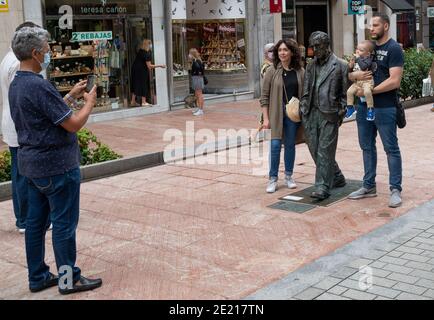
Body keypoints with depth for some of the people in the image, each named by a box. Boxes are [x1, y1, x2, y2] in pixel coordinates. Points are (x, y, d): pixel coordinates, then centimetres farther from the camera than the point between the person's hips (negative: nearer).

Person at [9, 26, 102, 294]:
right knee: (64, 224, 2)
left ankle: (38, 277, 23)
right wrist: (89, 102, -4)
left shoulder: (17, 85, 8)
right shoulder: (39, 86, -22)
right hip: (56, 166, -9)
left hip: (32, 164, 10)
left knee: (36, 221, 14)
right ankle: (69, 279, 12)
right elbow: (74, 124, -20)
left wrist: (72, 97, 15)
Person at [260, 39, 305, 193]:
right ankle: (272, 179, 9)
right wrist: (266, 118, -7)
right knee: (275, 145, -3)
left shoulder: (300, 71, 2)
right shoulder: (272, 71, -3)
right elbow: (264, 96, -2)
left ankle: (289, 176, 24)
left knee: (290, 145, 10)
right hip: (276, 114, -2)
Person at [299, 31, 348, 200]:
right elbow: (306, 91, 16)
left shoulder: (340, 65, 0)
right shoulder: (311, 66, 16)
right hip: (311, 114, 6)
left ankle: (323, 187, -3)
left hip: (329, 115, -6)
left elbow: (345, 93, 0)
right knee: (315, 149, 9)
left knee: (325, 151, -7)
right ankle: (336, 178, 27)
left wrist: (341, 112, -7)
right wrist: (303, 109, 5)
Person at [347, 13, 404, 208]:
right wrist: (356, 75, -10)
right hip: (364, 106, 7)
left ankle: (395, 190, 6)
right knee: (367, 147, 13)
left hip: (384, 108, -7)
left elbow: (394, 81, -17)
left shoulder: (393, 49, -7)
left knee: (391, 148, 0)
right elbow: (350, 75, 14)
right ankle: (369, 186, 24)